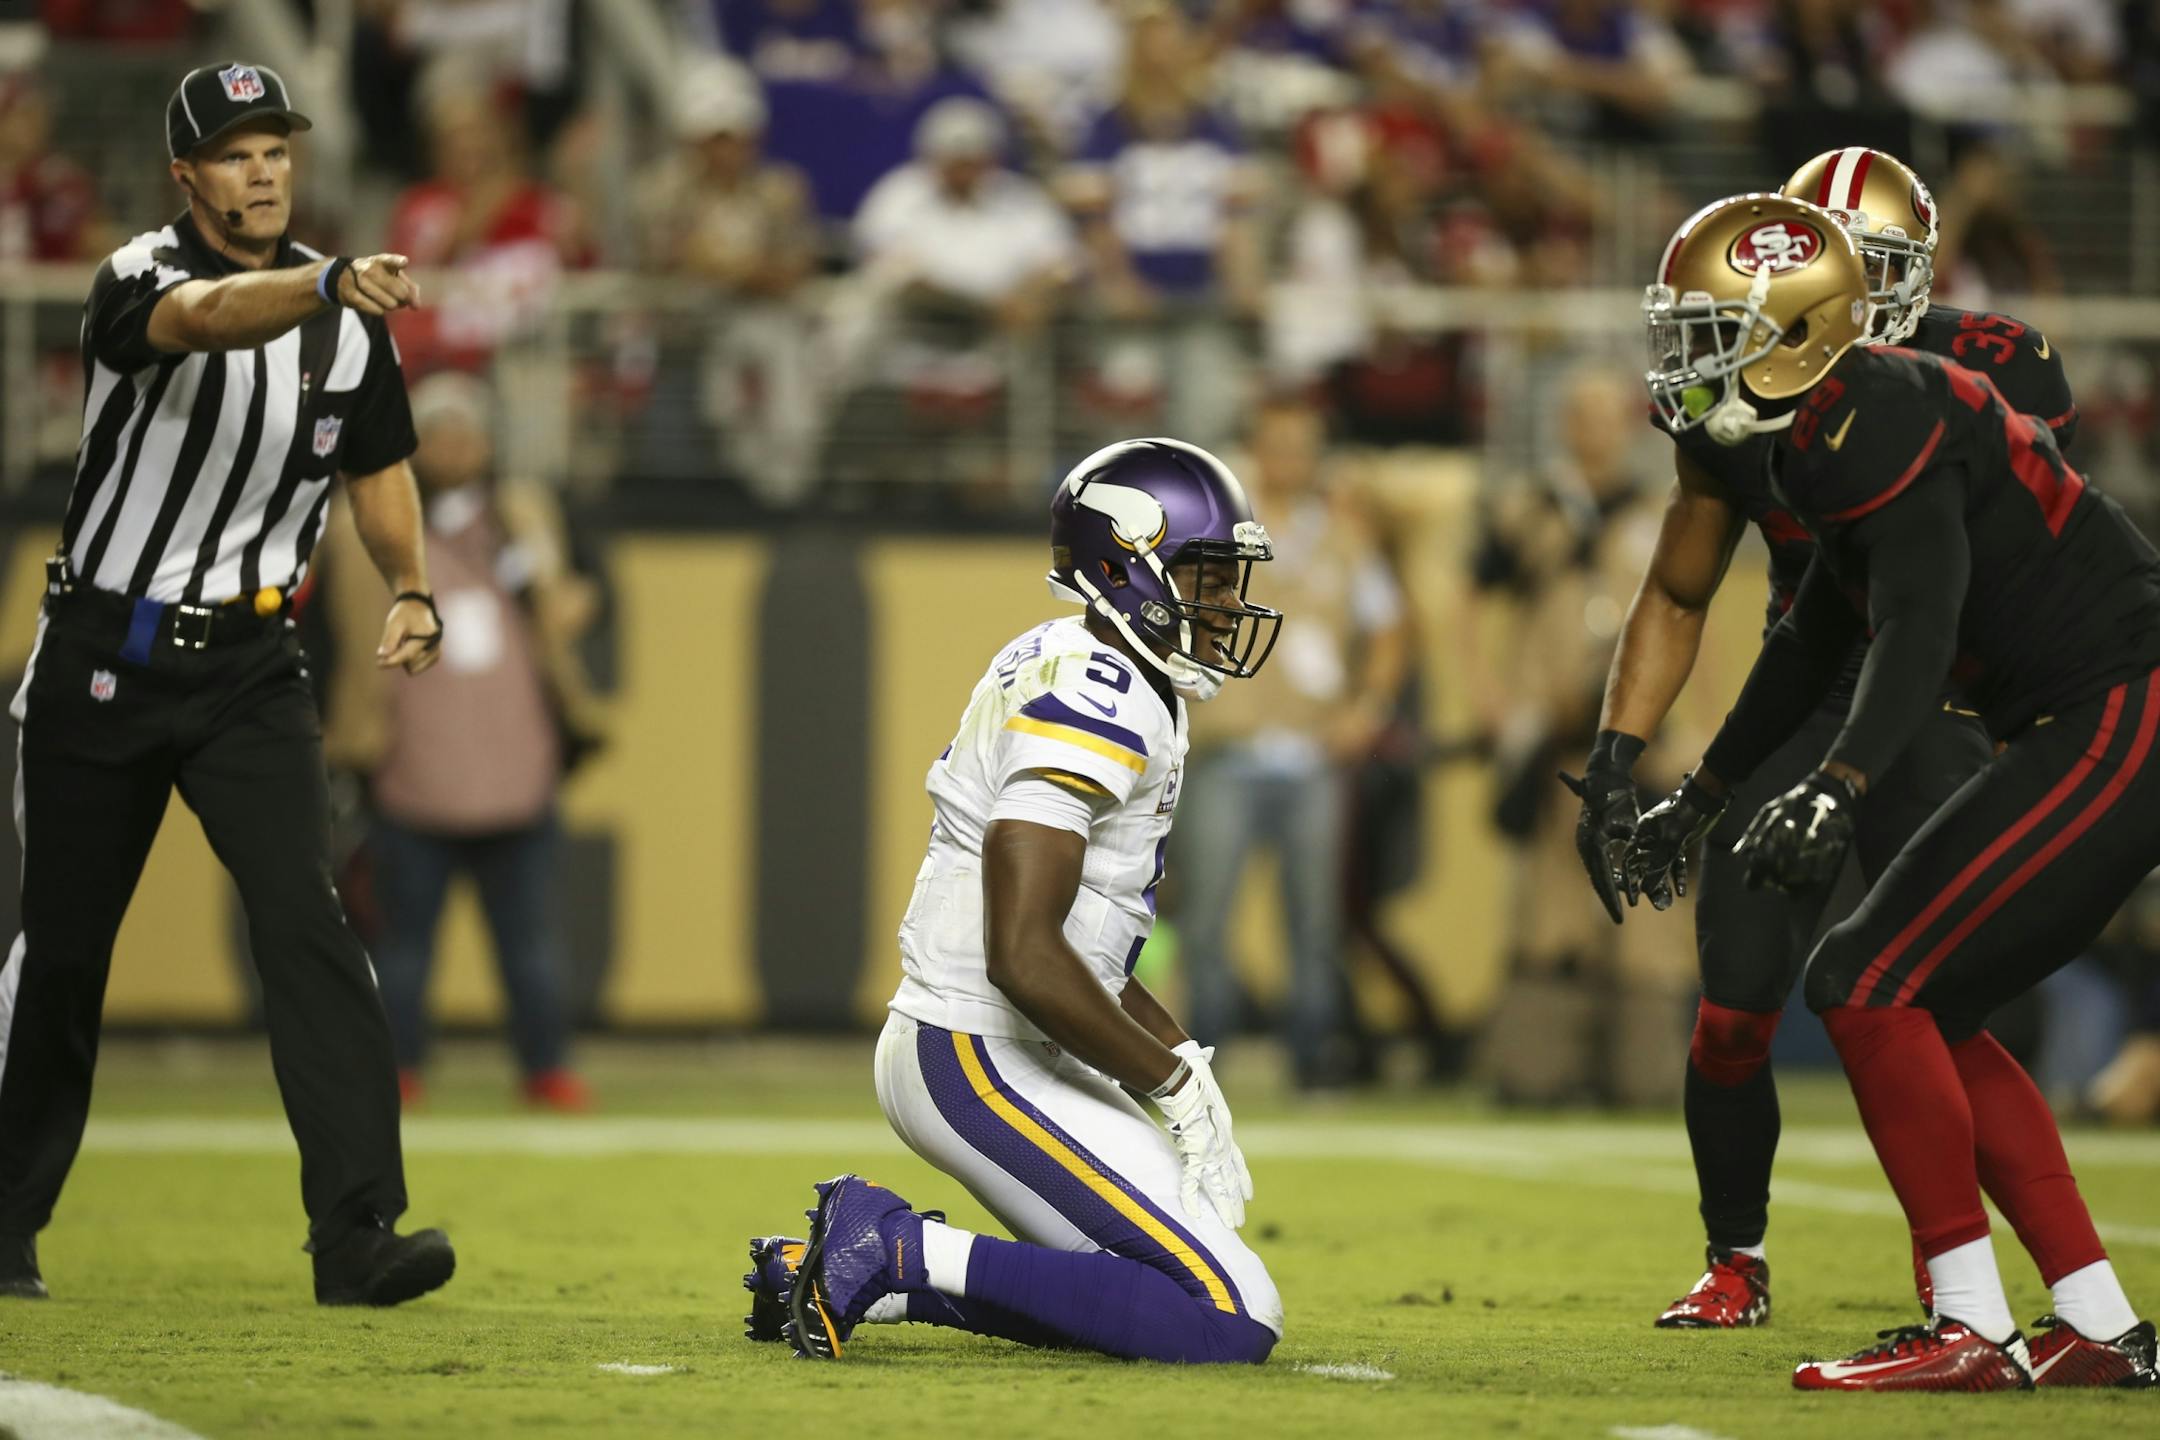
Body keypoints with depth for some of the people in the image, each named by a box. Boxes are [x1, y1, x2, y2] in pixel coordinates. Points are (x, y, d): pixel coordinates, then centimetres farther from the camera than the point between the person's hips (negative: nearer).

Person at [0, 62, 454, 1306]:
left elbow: (378, 463, 15)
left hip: (249, 667, 2)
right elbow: (208, 317, -38)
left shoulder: (351, 315, 1)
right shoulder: (140, 279, -13)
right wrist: (326, 285, -57)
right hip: (103, 661, -2)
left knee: (306, 916, -16)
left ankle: (357, 1232, -22)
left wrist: (412, 589, -3)